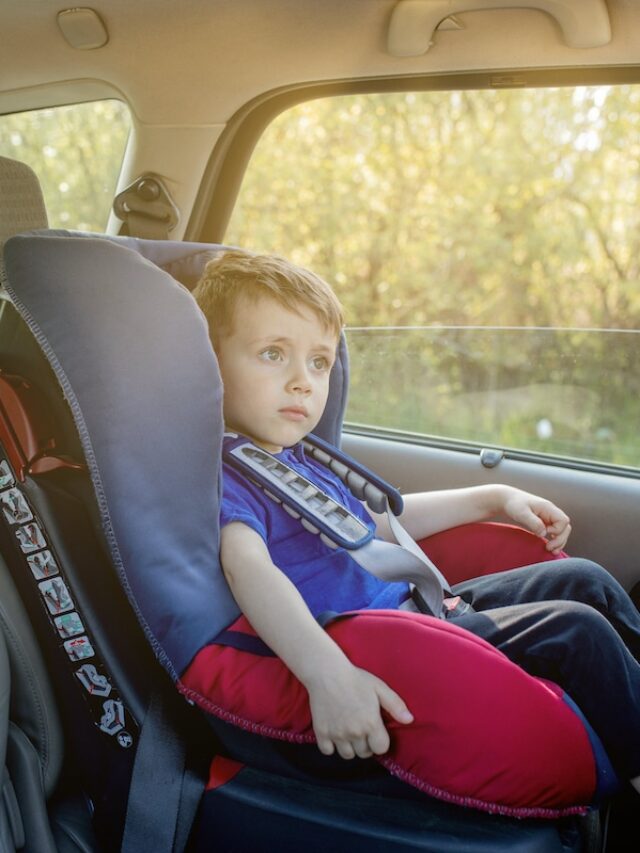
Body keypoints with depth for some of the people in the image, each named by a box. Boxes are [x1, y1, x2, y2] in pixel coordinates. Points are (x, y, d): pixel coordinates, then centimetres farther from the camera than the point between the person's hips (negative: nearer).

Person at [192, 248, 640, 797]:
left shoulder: (300, 461, 15)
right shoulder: (224, 477, -16)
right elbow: (246, 566, -36)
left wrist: (494, 498, 26)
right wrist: (329, 675, -51)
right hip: (372, 651, -10)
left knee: (583, 580, 12)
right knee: (575, 630, -16)